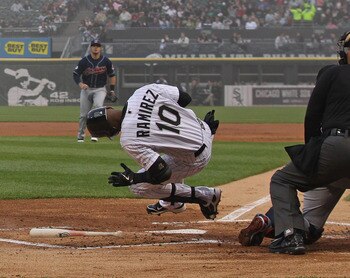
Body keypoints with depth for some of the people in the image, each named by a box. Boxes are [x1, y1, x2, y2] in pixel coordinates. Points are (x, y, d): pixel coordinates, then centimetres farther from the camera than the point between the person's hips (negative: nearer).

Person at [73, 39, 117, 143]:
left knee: (98, 106, -28)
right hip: (86, 89, 1)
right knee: (84, 114, 4)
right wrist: (80, 84, -24)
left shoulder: (106, 61, -3)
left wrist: (112, 90, 6)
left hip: (100, 89, -1)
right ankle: (81, 135, 24)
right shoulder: (84, 61, -6)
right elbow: (75, 74, -4)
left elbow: (112, 75, 10)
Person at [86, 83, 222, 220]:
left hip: (196, 159, -7)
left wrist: (132, 178, -8)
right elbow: (185, 98, -1)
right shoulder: (144, 91, -11)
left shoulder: (129, 140, -25)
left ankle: (207, 196, 10)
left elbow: (162, 173, -23)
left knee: (139, 186, 5)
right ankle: (174, 203, 46)